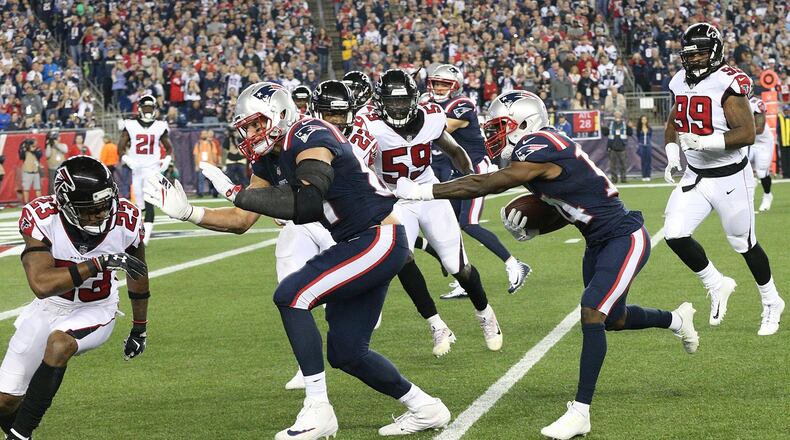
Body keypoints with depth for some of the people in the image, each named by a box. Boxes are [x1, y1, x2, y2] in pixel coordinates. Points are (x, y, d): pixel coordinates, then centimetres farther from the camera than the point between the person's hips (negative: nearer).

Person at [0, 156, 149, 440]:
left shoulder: (126, 221, -19)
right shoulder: (41, 217, -25)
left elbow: (137, 276, 2)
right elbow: (41, 284, -35)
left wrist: (139, 330, 14)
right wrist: (98, 264, -41)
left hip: (96, 311, -1)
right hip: (49, 307, 1)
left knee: (59, 343, -34)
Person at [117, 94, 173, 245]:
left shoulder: (160, 127, 3)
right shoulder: (130, 126, 1)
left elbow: (169, 148, 15)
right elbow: (121, 148, 3)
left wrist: (167, 159, -4)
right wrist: (126, 159, -16)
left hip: (153, 169, -2)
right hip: (136, 169, 2)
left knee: (149, 202, -19)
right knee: (139, 204, 8)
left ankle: (146, 235, -26)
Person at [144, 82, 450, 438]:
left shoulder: (309, 138, -19)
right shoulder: (272, 159, 9)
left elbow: (307, 206, -33)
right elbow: (240, 221, 14)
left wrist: (239, 194, -26)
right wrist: (187, 212, 2)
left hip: (379, 240, -10)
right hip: (357, 245, 10)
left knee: (291, 295, -20)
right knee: (345, 353, 12)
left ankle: (318, 411, -16)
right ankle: (425, 409, 27)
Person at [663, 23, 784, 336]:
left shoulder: (727, 84, -18)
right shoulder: (681, 83, 4)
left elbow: (747, 133, -23)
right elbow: (673, 124, 19)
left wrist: (706, 142, -32)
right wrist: (672, 155, 2)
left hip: (730, 178, -6)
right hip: (695, 176, 6)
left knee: (744, 243, 6)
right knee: (675, 234, -9)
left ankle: (771, 303, 28)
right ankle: (717, 285, 13)